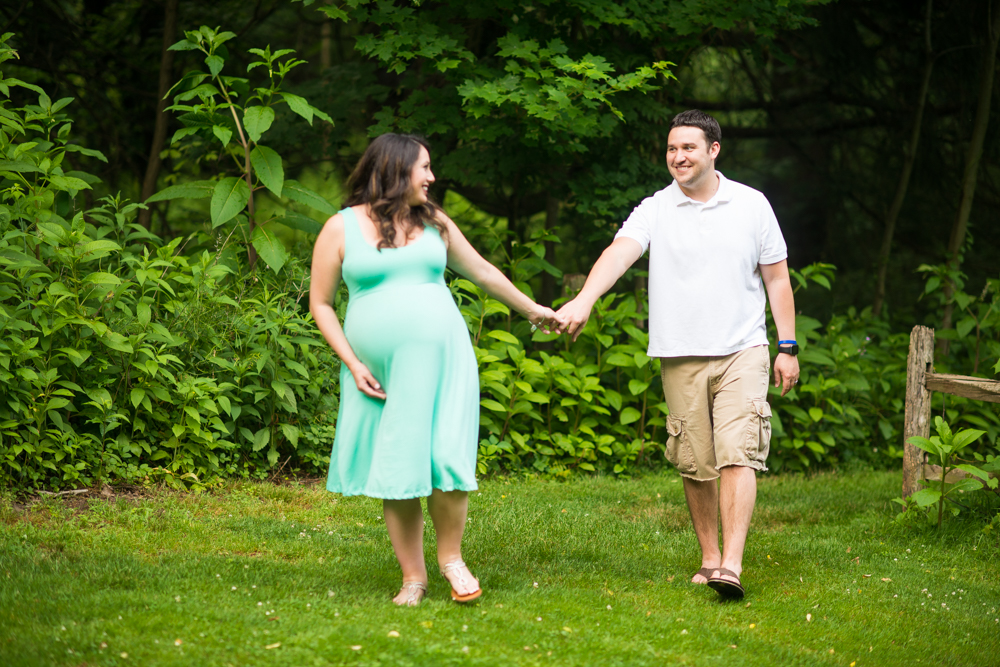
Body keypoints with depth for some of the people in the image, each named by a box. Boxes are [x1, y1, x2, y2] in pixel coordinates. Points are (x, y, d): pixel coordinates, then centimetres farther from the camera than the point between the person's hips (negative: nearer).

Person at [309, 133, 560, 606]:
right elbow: (321, 304, 3)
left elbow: (482, 271, 25)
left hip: (442, 359, 2)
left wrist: (531, 309, 34)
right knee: (397, 475, 1)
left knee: (447, 462, -10)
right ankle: (413, 577, 10)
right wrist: (352, 364, -6)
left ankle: (451, 558, 9)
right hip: (379, 373, -2)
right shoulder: (342, 229, 2)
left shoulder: (434, 224, 12)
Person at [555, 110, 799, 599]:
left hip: (742, 352, -1)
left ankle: (732, 565, -18)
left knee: (737, 456, -13)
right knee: (695, 466, 5)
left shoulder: (751, 205, 4)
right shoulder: (655, 210, 1)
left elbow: (777, 277, 10)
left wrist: (788, 347, 6)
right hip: (681, 357, 1)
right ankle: (709, 558, 18)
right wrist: (583, 300, -35)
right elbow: (620, 252, -17)